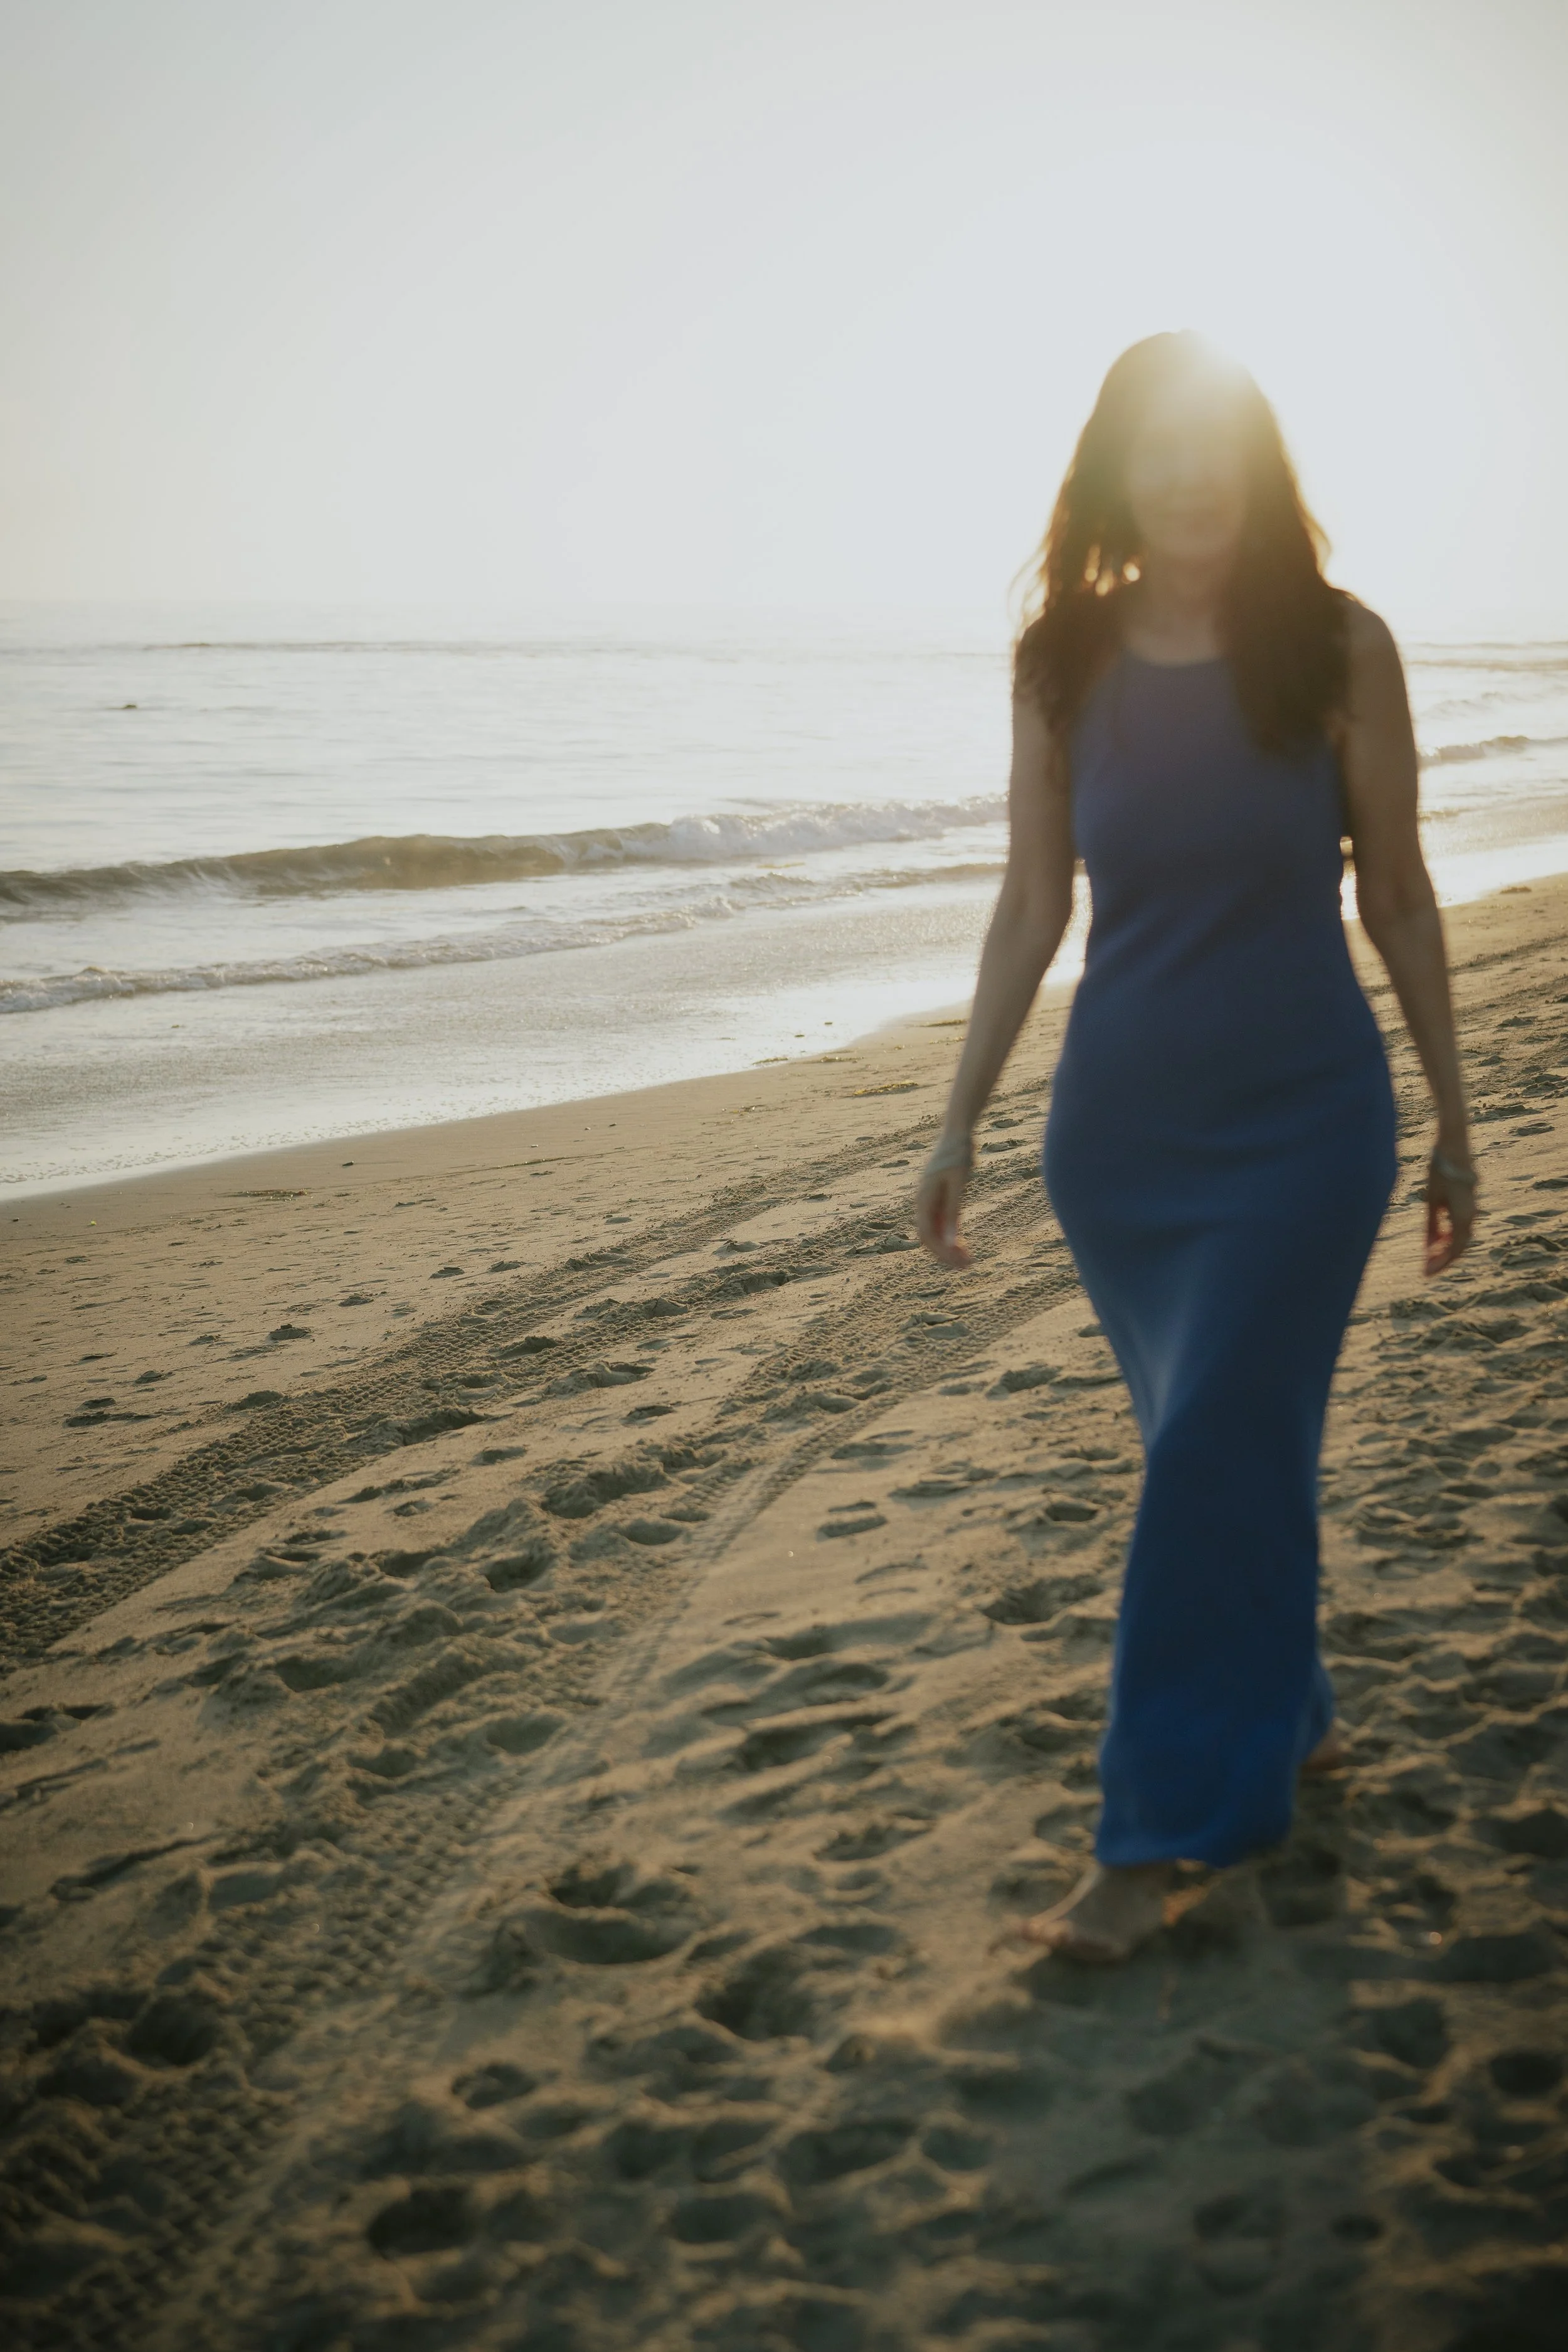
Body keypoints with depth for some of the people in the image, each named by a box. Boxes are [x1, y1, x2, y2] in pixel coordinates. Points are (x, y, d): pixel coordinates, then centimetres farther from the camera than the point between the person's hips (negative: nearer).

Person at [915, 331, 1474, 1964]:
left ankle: (1156, 1838, 4)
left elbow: (1397, 896, 0)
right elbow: (1030, 906, 5)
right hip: (1120, 1124, 3)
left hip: (1302, 1122, -3)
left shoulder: (1337, 647, -6)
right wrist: (960, 1124, 4)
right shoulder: (1063, 661, 0)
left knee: (1214, 1456, -6)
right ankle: (1288, 1718, 37)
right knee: (1227, 1448, 14)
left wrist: (1451, 1121, 4)